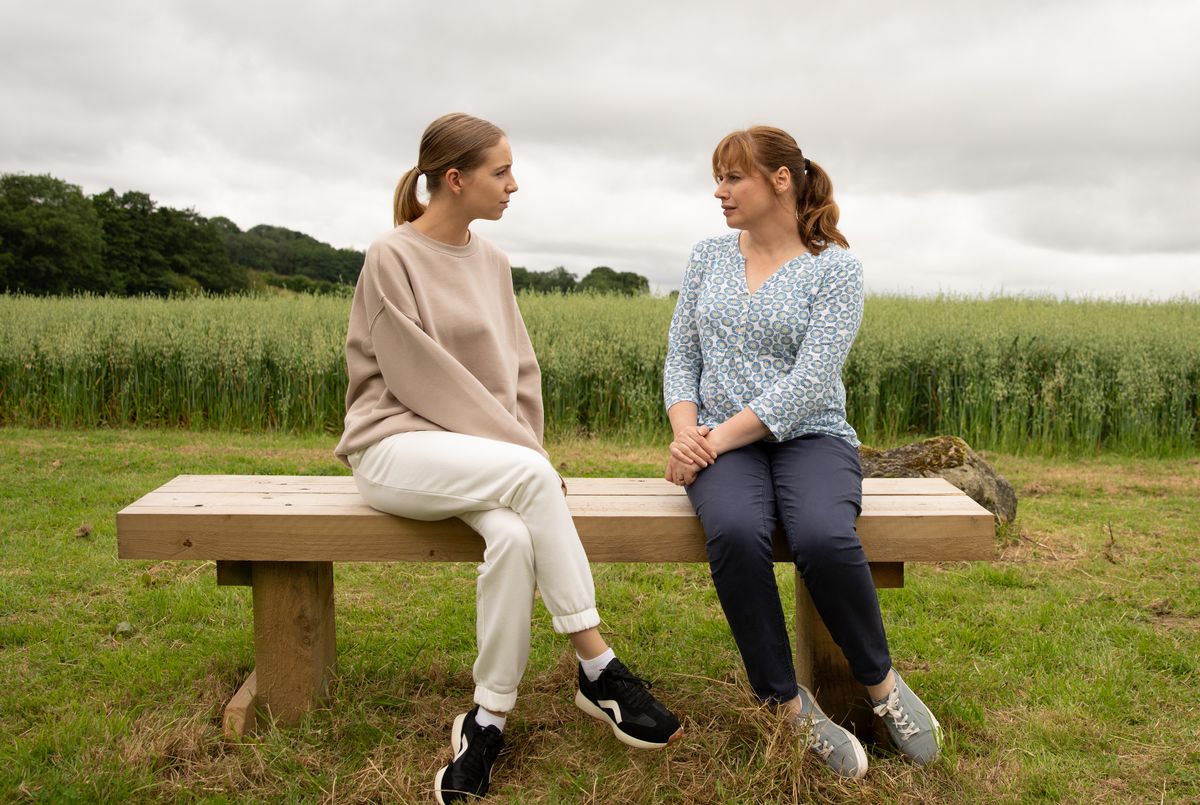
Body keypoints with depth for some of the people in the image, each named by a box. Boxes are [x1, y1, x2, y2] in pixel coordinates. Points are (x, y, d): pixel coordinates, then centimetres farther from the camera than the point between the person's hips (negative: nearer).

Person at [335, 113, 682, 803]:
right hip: (396, 447, -5)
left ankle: (489, 720, -16)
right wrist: (523, 455, -15)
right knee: (531, 475, -32)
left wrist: (525, 447, -2)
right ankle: (598, 668, -22)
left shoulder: (492, 262, 11)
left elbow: (519, 369, 14)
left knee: (513, 535, -30)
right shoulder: (393, 259, -8)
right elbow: (426, 381, -14)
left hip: (484, 454, 5)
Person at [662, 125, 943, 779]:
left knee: (825, 538, -35)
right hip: (721, 444, 2)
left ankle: (880, 682, -6)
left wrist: (717, 439, -18)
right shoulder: (707, 257, 13)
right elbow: (681, 356, 11)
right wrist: (684, 429, -9)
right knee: (734, 533, -33)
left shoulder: (834, 267, -1)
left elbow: (806, 386, -12)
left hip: (809, 437, -2)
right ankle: (789, 703, -15)